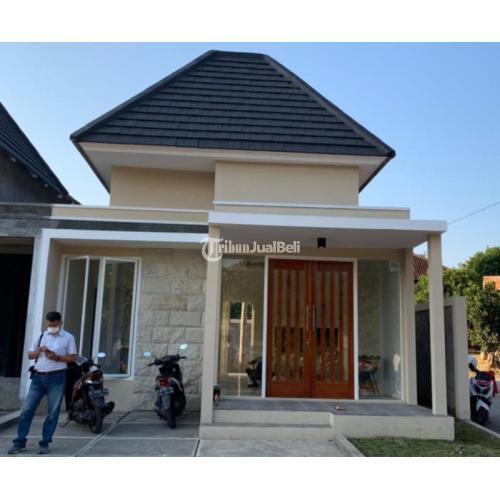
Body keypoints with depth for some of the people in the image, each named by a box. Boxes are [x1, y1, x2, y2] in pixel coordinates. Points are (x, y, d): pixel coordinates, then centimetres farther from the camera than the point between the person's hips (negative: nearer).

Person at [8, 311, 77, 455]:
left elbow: (72, 357, -2)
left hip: (56, 378, -3)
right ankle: (20, 442, 13)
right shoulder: (42, 336, 11)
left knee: (53, 412, 1)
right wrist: (38, 351, -8)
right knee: (26, 409, 2)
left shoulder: (68, 337, 0)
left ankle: (45, 443, 12)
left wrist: (56, 357, -16)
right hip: (38, 377, 3)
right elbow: (29, 355, 13)